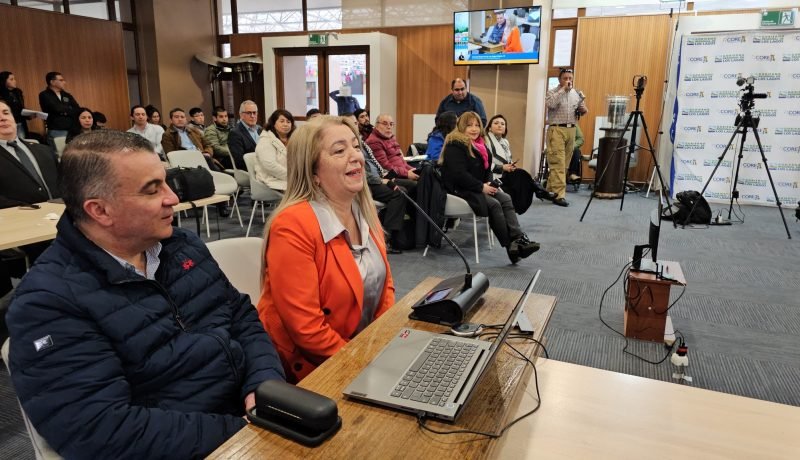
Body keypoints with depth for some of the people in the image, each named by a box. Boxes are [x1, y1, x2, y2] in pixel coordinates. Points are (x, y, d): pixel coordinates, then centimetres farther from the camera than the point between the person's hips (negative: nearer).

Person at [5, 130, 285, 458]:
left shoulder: (183, 245, 6)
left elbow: (242, 316, 10)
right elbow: (99, 431, -21)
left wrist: (266, 381, -9)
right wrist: (239, 432, -22)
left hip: (252, 404, 7)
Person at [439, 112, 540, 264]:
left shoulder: (479, 145, 17)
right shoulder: (454, 146, -11)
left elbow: (487, 169, 21)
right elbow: (459, 174, -21)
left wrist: (489, 183, -1)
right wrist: (481, 187, -18)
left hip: (479, 188, 8)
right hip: (459, 189, -8)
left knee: (506, 199, -17)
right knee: (494, 204, -26)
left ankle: (519, 239, -29)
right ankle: (510, 246, -21)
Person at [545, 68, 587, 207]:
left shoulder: (575, 93, 15)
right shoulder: (552, 92, -2)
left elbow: (581, 108, 26)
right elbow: (550, 104, -23)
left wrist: (583, 110, 3)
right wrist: (563, 89, -18)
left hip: (571, 130, 6)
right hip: (557, 130, -6)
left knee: (564, 163, 9)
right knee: (558, 163, -12)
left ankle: (551, 190, 19)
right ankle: (558, 195, -13)